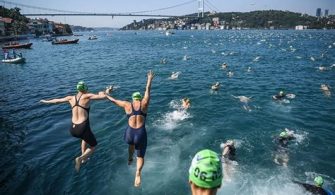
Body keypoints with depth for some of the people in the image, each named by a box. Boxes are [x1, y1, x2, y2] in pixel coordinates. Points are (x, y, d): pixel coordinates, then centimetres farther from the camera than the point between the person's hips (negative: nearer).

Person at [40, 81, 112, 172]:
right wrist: (106, 92, 10)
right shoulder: (87, 96, -7)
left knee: (85, 137, 39)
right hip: (83, 129, -6)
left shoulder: (71, 98, 8)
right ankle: (80, 158, -6)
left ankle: (84, 158, 39)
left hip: (73, 129, 6)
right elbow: (103, 96, -13)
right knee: (93, 146, 19)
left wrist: (46, 101, 42)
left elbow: (57, 100, 23)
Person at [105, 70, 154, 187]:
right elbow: (147, 91, 12)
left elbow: (113, 100, 17)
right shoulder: (144, 104, 1)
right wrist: (149, 80, 26)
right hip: (141, 134, -2)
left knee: (131, 143, 39)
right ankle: (138, 172, -12)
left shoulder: (127, 105, 3)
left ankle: (129, 159, 56)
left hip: (129, 133, 2)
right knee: (140, 157, 15)